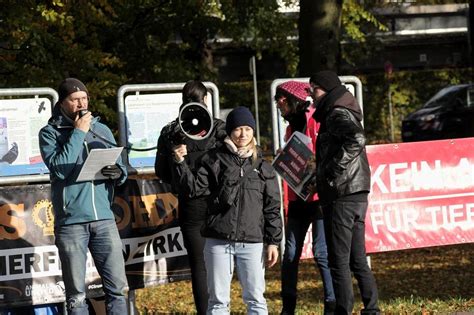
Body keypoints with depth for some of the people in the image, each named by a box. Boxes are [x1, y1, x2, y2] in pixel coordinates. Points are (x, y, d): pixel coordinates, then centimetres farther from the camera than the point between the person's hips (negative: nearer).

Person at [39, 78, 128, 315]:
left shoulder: (102, 130, 15)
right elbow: (59, 168, -13)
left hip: (103, 218, 3)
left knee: (117, 288, 1)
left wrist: (117, 173, -8)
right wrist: (78, 133, -10)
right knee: (76, 295, 0)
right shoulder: (50, 133, 3)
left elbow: (121, 169, 16)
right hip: (71, 222, -3)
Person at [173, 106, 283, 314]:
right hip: (218, 241, 0)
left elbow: (272, 207, 8)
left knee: (255, 298, 3)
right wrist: (180, 164, -13)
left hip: (252, 242, 0)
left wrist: (273, 241, 3)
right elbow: (194, 188, 0)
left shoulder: (262, 167, 8)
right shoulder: (215, 161, 6)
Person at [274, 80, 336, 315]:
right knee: (290, 254, 6)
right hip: (298, 198, 8)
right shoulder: (292, 125, 17)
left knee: (321, 253, -6)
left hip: (318, 196, -8)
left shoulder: (315, 120, -8)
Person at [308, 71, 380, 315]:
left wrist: (333, 170, -24)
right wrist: (322, 174, 14)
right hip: (356, 194, 10)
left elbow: (356, 139, -30)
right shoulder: (340, 114, 19)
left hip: (341, 195, -10)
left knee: (338, 260, -6)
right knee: (357, 259, 13)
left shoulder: (338, 115, -11)